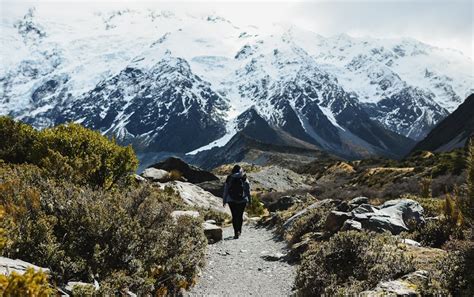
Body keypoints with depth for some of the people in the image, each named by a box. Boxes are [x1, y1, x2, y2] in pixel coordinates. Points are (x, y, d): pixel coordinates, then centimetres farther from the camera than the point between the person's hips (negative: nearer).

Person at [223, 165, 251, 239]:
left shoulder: (229, 178, -1)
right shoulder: (244, 178, -3)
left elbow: (225, 190, 2)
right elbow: (248, 189, -1)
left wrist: (224, 201, 10)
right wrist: (249, 199, 7)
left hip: (231, 200, 0)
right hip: (242, 200, 0)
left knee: (234, 216, 3)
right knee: (240, 215, 15)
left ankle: (236, 233, -6)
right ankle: (239, 231, 23)